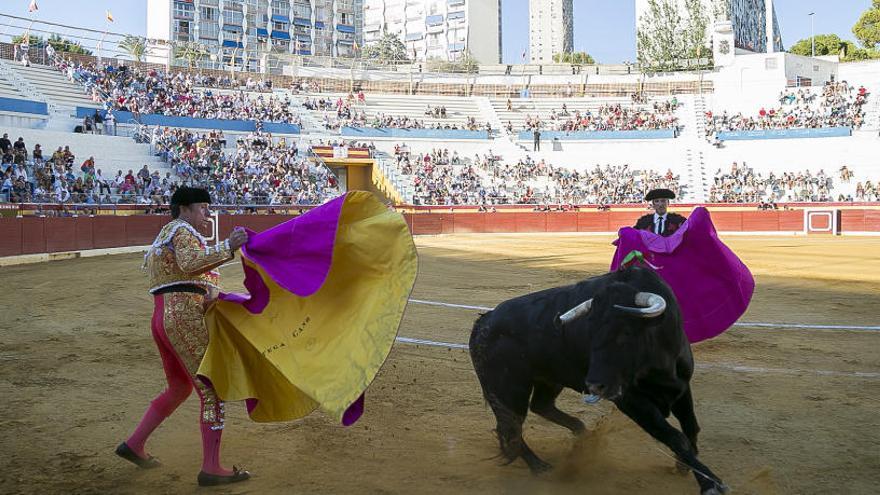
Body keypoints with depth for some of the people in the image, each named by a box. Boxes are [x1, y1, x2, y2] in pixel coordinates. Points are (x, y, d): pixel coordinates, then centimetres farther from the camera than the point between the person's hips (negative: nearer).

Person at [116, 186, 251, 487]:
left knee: (180, 388, 24)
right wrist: (227, 247, -33)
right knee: (212, 388, -8)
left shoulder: (163, 236, 26)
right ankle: (211, 468, -8)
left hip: (162, 318, 10)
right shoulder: (182, 230, -5)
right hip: (184, 318, -10)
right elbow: (190, 262, -25)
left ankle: (134, 445, 28)